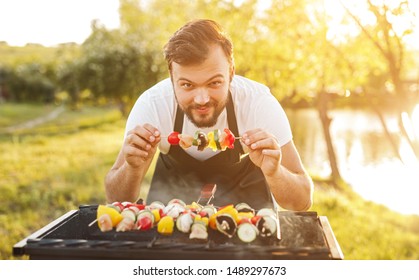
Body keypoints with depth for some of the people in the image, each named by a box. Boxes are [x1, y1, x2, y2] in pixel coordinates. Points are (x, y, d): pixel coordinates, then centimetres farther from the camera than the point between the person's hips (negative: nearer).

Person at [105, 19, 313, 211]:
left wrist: (273, 173, -46)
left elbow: (303, 202, -24)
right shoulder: (152, 105, -28)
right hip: (175, 186, 1)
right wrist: (133, 168, -42)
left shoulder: (260, 103, -30)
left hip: (245, 186, 0)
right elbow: (116, 200, -20)